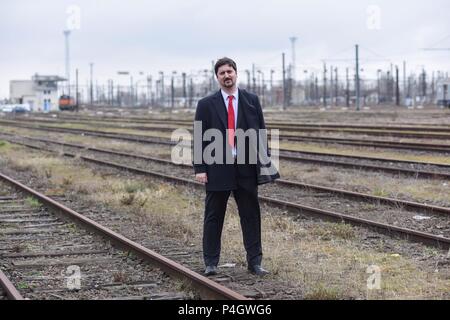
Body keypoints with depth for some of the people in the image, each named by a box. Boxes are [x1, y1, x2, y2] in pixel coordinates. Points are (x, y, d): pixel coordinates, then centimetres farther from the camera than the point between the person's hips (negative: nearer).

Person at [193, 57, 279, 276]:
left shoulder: (252, 101, 6)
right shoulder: (206, 105, 2)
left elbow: (261, 133, 7)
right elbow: (199, 138, 0)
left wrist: (264, 162, 0)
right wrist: (199, 168, -8)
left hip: (246, 168, 1)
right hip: (217, 168, -1)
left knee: (251, 216, 4)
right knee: (214, 217, 6)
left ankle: (254, 262, 9)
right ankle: (211, 263, 13)